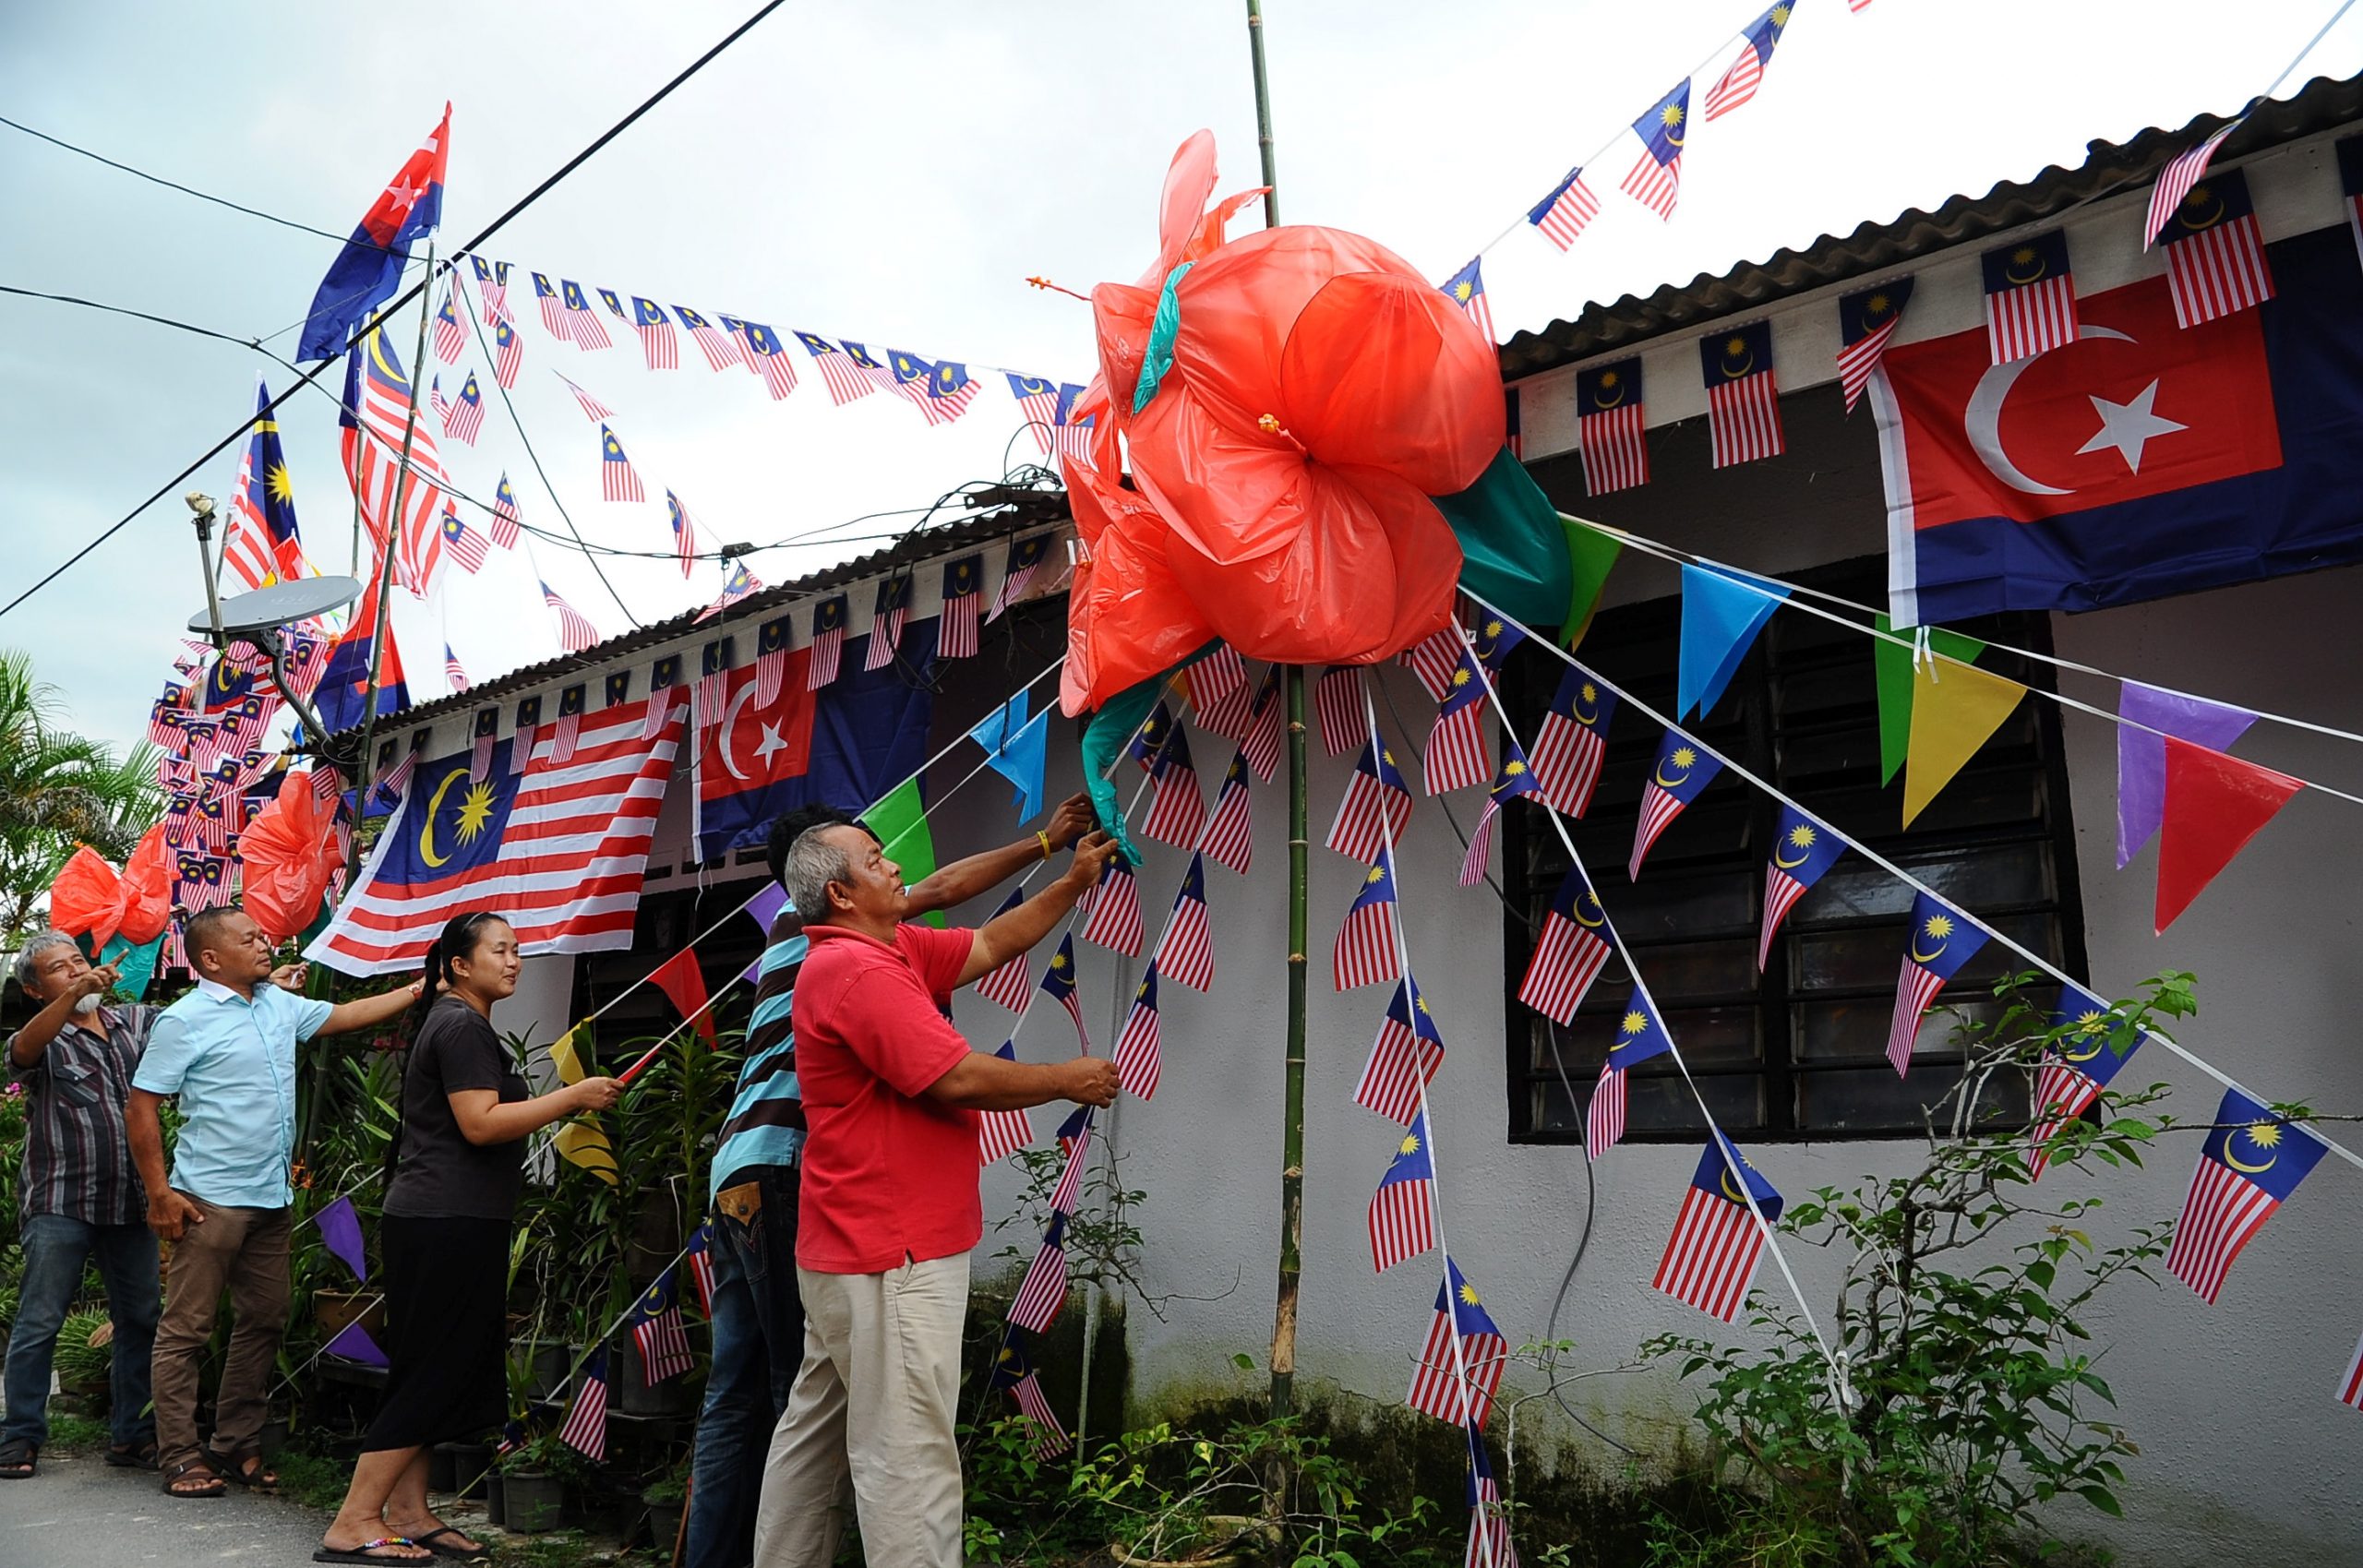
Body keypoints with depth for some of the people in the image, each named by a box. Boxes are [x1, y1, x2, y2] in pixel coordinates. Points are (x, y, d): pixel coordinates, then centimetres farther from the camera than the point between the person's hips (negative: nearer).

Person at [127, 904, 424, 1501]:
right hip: (210, 1199, -7)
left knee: (264, 1321, 11)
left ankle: (238, 1445, 20)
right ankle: (180, 1456, 8)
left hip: (272, 1198, 8)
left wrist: (420, 988, 13)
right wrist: (159, 1194, -13)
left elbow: (345, 1015, 22)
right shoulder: (184, 1020, -10)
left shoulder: (280, 1004, 11)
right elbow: (140, 1107, -9)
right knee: (186, 1328, 0)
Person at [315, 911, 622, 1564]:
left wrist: (562, 1105, 16)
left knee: (433, 1374, 13)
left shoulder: (461, 1023, 21)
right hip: (447, 1223, -11)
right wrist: (573, 1096, -17)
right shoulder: (462, 1026, -12)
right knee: (435, 1374, -6)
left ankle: (408, 1513, 19)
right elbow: (481, 1124, -21)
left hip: (446, 1222, 11)